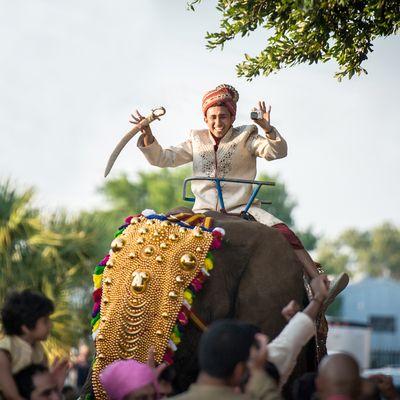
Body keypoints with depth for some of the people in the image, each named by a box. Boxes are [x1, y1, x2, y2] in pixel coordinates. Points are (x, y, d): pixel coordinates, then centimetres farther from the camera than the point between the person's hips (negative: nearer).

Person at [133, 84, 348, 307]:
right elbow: (162, 158, 16)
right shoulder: (196, 142, 16)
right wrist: (147, 135, -1)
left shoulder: (246, 137, 8)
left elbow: (278, 152, -7)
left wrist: (268, 129, -26)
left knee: (284, 234, -25)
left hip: (242, 209, -3)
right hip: (205, 212, 3)